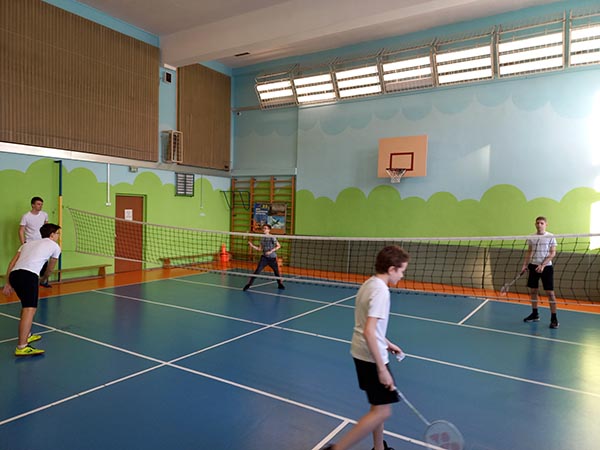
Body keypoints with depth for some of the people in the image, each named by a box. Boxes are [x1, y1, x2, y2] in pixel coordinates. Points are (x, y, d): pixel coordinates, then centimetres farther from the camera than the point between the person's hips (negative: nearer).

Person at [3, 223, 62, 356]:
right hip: (29, 275, -7)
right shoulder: (55, 246, 18)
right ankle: (21, 347, -23)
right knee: (30, 310, -14)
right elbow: (50, 269, 30)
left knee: (26, 305, 26)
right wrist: (43, 279, 50)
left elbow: (12, 263, 21)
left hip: (14, 274, 8)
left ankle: (27, 335, 37)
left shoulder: (29, 243, 31)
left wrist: (8, 283, 21)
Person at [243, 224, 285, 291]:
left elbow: (279, 246, -11)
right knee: (257, 271, -9)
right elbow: (260, 249, 8)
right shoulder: (262, 238, 5)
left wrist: (271, 251, -20)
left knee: (276, 272, 9)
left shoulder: (272, 237, -10)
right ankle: (248, 284, -6)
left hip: (272, 258, -3)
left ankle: (280, 284, 30)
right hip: (264, 257, 3)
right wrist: (252, 245, -4)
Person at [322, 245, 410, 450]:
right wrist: (382, 369, -24)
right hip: (372, 357, -10)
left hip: (362, 352, 10)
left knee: (379, 405, 22)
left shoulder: (369, 283, 6)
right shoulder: (380, 291, -22)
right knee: (382, 412, -1)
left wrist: (386, 344, 21)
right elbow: (369, 332, -28)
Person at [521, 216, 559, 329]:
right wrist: (525, 265, 4)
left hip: (546, 267, -4)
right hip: (533, 266, 4)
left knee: (550, 292, -5)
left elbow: (552, 253, -8)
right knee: (533, 291, 8)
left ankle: (554, 318, 2)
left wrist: (543, 265, -17)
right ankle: (534, 314, 20)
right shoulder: (531, 237, 6)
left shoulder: (550, 237, -5)